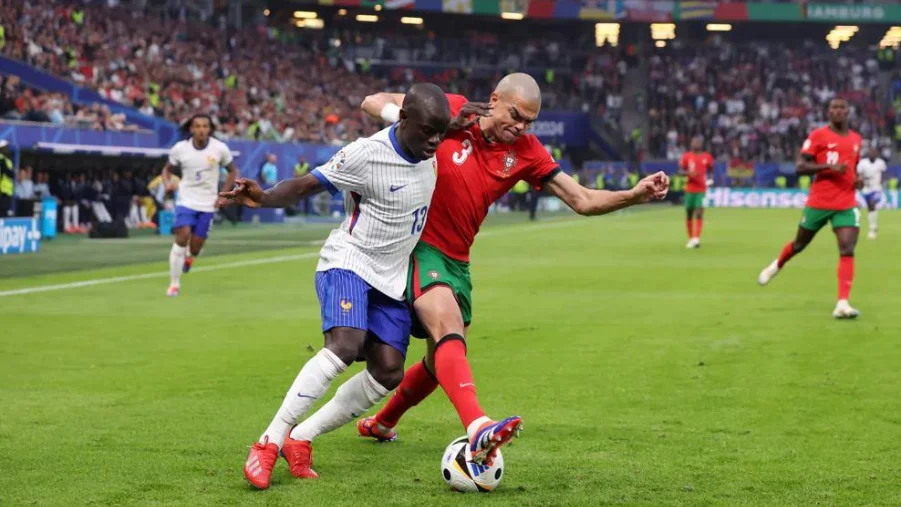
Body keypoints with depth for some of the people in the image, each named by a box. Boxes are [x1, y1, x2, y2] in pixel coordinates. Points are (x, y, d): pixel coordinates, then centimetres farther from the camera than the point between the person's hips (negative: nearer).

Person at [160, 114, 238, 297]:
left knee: (196, 247, 0)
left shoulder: (220, 148, -8)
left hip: (208, 204, 1)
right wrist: (167, 182, -12)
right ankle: (174, 283, -8)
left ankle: (189, 258, 41)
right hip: (186, 201, -1)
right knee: (182, 237, -20)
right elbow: (167, 168, 10)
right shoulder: (180, 148, -7)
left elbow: (232, 171, 7)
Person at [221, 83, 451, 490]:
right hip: (349, 261, -7)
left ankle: (299, 439, 2)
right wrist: (264, 197, -36)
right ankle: (269, 442, -25)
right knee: (345, 345, -30)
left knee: (388, 373, -6)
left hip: (391, 277, 7)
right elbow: (306, 185, -16)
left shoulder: (431, 148, -1)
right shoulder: (366, 154, -20)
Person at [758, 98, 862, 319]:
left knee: (847, 250, -14)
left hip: (846, 204, 3)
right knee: (800, 244, 14)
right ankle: (777, 265, 48)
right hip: (819, 202, -3)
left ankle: (842, 304, -18)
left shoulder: (856, 139, 11)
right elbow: (800, 166, -12)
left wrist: (857, 178, 5)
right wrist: (829, 167, -24)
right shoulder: (818, 135, -6)